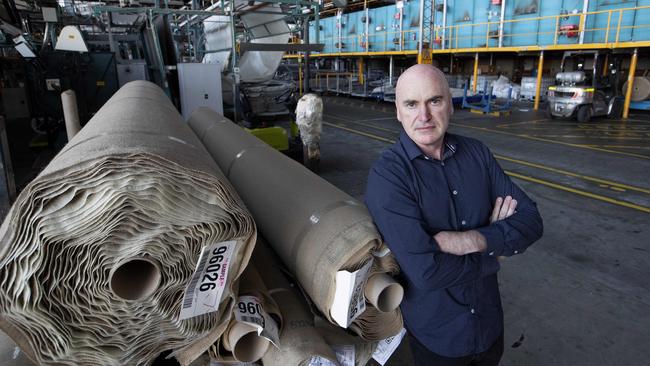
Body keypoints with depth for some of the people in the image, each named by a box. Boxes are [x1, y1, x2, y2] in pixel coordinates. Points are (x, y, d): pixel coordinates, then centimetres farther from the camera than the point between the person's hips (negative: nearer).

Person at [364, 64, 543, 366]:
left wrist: (473, 240, -24)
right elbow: (426, 273, -31)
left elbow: (531, 220, -6)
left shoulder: (477, 153, -5)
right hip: (435, 337, -4)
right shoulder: (387, 174, -24)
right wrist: (494, 244, -15)